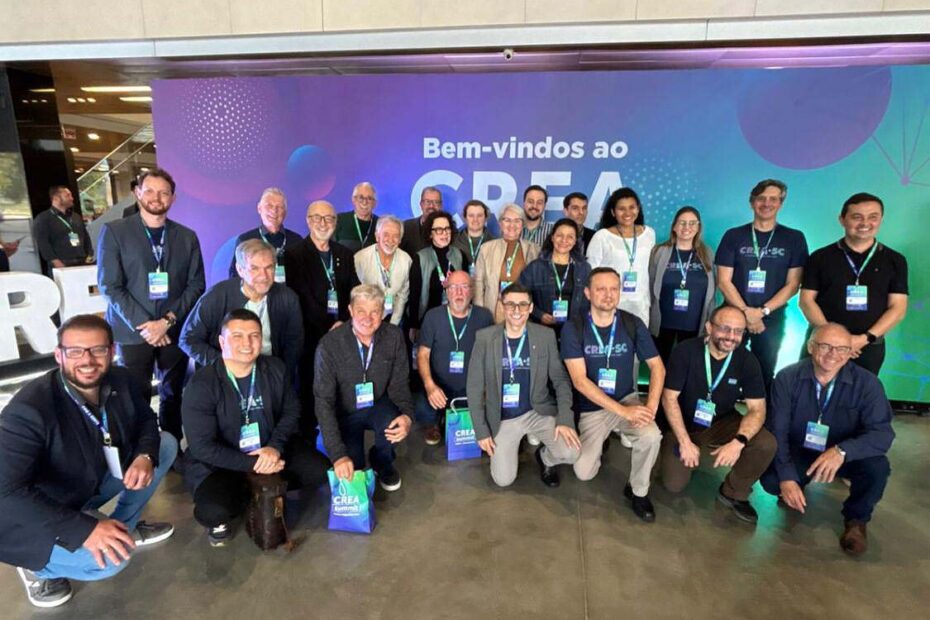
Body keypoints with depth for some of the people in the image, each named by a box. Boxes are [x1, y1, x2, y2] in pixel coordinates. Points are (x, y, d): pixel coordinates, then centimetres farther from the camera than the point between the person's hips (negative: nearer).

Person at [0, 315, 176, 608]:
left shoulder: (121, 380, -13)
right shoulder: (29, 409, -31)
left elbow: (146, 420, 4)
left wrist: (145, 455, -20)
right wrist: (84, 529, -40)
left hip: (96, 479, 7)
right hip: (43, 515, -7)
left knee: (166, 443, -2)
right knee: (112, 558, -28)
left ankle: (125, 526, 12)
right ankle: (38, 567, 5)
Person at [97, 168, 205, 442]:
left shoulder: (187, 236, 7)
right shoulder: (114, 231, 0)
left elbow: (196, 285, 2)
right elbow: (109, 286, -5)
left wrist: (168, 321, -10)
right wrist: (143, 324, -12)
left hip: (175, 330, 2)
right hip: (133, 331, -2)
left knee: (173, 395, 10)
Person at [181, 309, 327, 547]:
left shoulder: (275, 369, -5)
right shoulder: (201, 385, -19)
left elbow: (291, 411, 2)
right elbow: (202, 446, -19)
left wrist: (275, 446, -17)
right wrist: (252, 464, -22)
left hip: (271, 449, 4)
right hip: (220, 462, -4)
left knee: (320, 471, -12)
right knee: (214, 511, -31)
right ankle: (218, 520, 8)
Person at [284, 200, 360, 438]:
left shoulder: (344, 253, 11)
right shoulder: (295, 254, -4)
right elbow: (302, 298, -10)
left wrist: (343, 322, -7)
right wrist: (329, 327, -13)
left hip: (342, 332, 4)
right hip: (311, 335, -3)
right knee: (310, 390, 4)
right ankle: (308, 438, 21)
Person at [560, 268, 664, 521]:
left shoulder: (633, 325, -6)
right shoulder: (573, 328, -15)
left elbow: (657, 367, -2)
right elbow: (580, 380, -19)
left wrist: (651, 406, -20)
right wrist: (622, 411, -25)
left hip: (627, 399, 2)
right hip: (590, 407, -1)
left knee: (651, 436, -28)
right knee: (584, 473, -12)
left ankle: (638, 491, 1)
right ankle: (599, 442, 24)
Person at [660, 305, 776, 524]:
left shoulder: (747, 360, -12)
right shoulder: (685, 351, -21)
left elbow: (757, 409, -14)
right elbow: (669, 398, -17)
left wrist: (739, 441, -32)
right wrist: (685, 442, -23)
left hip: (722, 423, 3)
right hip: (684, 424, -2)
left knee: (766, 444, -24)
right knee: (674, 485, -13)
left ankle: (734, 493, 2)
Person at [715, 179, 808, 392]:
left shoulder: (794, 238, 4)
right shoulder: (733, 236, 2)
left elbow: (792, 284, -1)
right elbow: (724, 281, -3)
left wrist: (762, 311, -12)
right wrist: (746, 312, -12)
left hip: (772, 319, 1)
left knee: (764, 374, 8)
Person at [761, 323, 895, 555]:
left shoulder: (866, 383, -16)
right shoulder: (787, 378, -16)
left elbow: (882, 433, -24)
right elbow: (777, 431, -17)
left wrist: (842, 451, -43)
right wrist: (787, 477, -27)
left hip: (846, 456, 1)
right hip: (798, 452, 0)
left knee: (877, 467, -31)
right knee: (771, 480, -27)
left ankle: (856, 518, 3)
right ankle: (798, 486, 16)